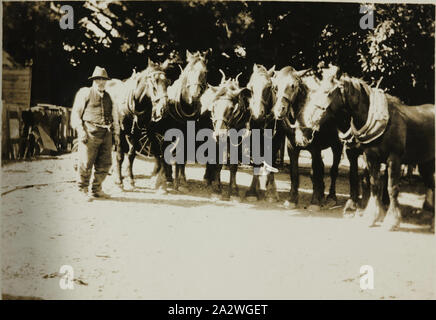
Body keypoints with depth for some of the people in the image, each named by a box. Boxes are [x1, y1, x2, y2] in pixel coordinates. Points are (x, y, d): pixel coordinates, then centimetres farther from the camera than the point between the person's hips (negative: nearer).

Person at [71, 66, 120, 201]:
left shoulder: (108, 96, 20)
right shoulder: (85, 93, 6)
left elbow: (114, 116, 23)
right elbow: (76, 113, 2)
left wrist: (116, 133, 14)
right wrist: (81, 130, -8)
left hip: (106, 134, 5)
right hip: (90, 133, -5)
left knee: (105, 164, 5)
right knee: (86, 163, -1)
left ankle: (97, 189, 19)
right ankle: (82, 190, 12)